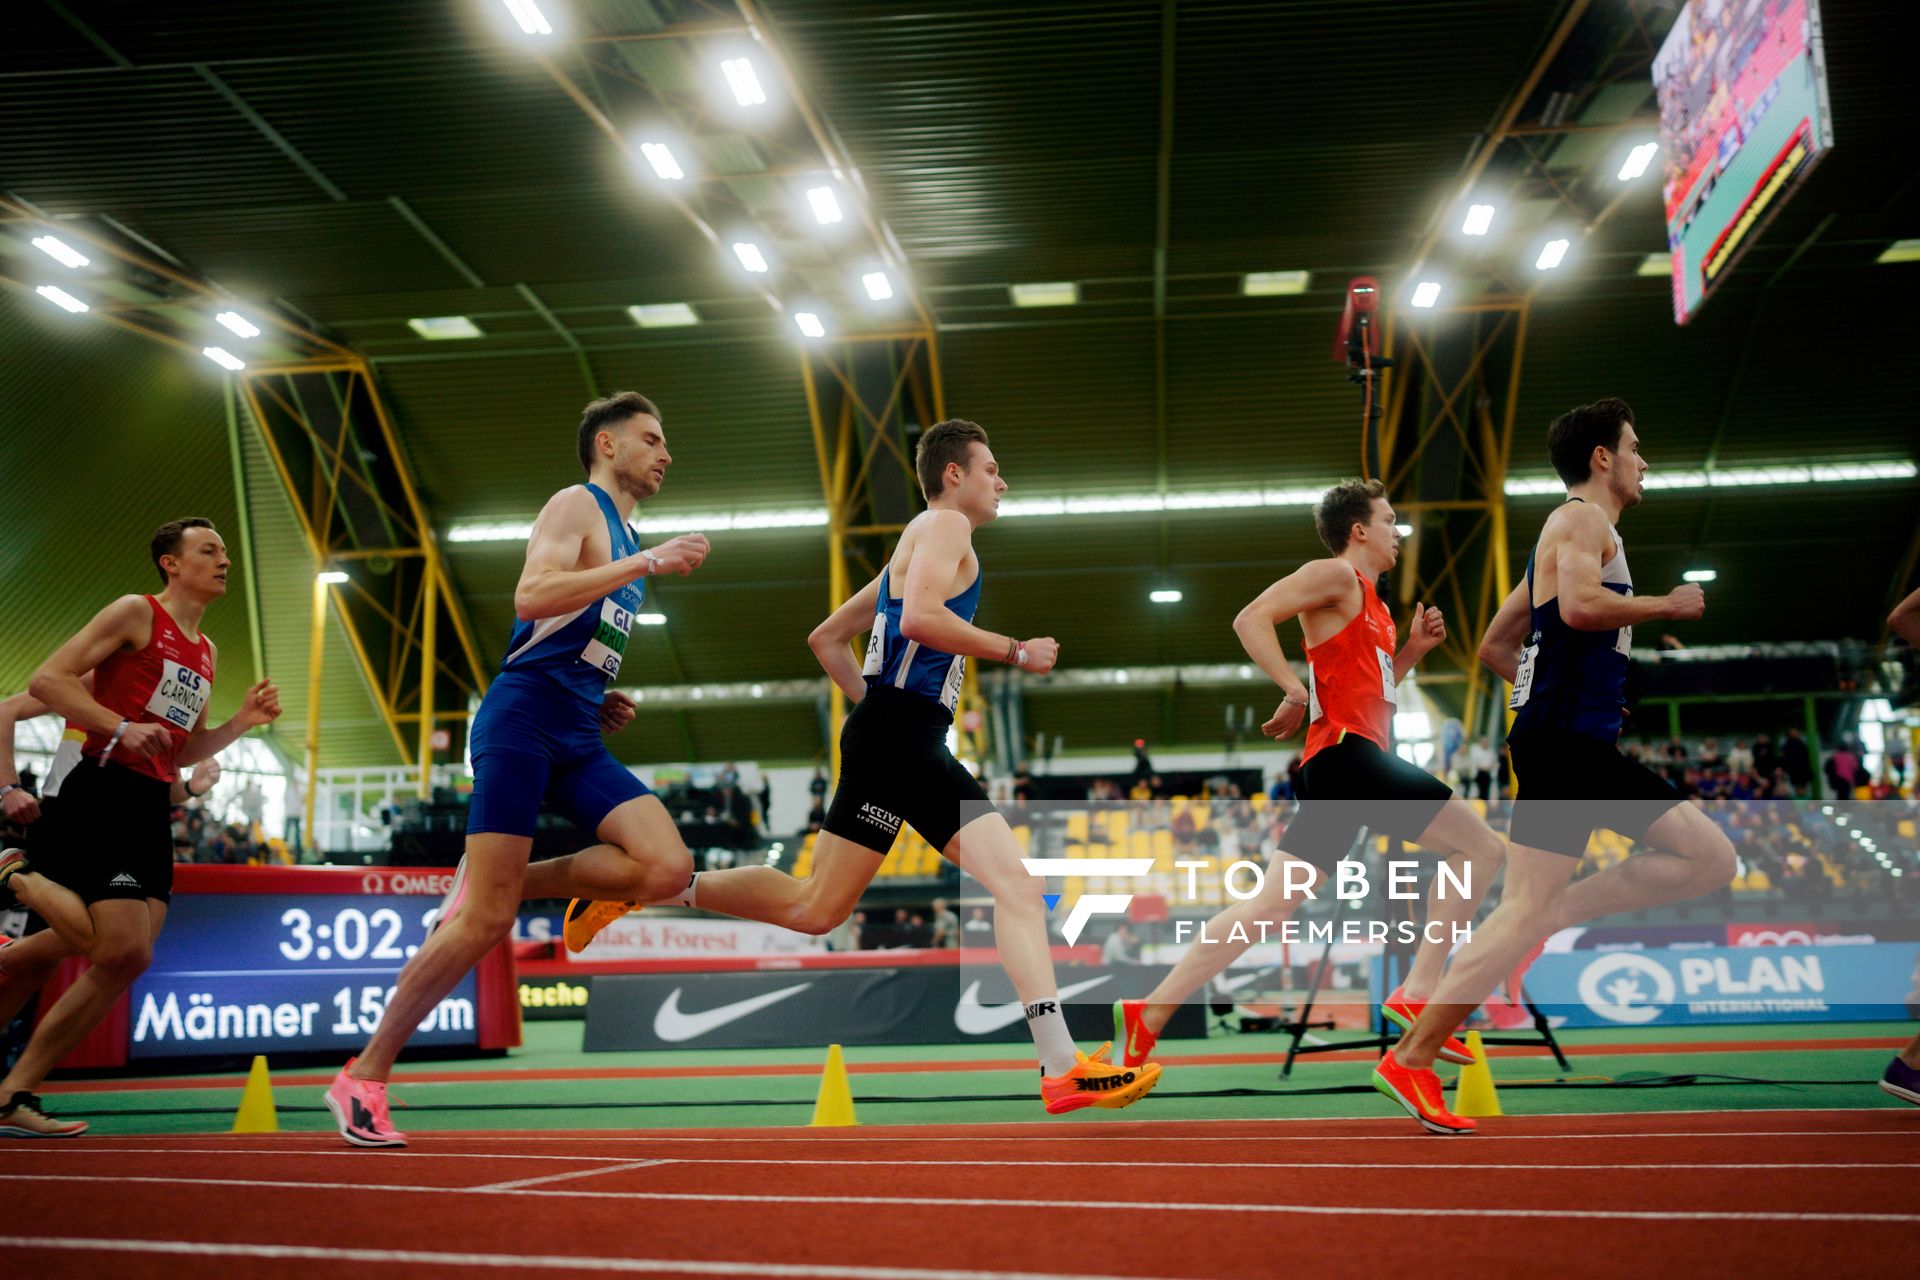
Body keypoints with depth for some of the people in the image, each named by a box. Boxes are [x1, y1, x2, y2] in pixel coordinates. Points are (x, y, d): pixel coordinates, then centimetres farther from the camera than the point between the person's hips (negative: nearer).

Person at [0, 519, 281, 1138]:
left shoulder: (206, 651, 22)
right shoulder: (136, 613, -2)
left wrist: (241, 723, 11)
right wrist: (121, 727, -19)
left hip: (152, 808, 8)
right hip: (103, 791, -8)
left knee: (125, 960, 0)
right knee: (122, 952, -16)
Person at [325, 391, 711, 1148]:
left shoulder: (626, 539, 24)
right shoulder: (576, 505, -1)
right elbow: (531, 597, -20)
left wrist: (604, 704, 15)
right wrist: (647, 563, -20)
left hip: (577, 741, 8)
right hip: (520, 723, -8)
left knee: (667, 866, -14)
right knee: (484, 924, -10)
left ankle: (500, 882, 3)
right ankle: (363, 1077, 3)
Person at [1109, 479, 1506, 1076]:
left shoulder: (1372, 606, 27)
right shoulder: (1336, 575, -1)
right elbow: (1252, 619, -12)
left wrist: (1412, 649, 20)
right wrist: (1297, 693, -16)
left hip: (1359, 758, 9)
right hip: (1347, 751, -9)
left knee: (1271, 903, 2)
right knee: (1480, 847, -6)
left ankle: (1149, 1013, -2)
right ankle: (1415, 995, -8)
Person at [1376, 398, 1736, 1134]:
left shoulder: (1574, 532, 25)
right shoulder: (1582, 519, -4)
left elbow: (1493, 645, 27)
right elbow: (1579, 605, -25)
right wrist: (1669, 605, -11)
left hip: (1584, 744, 10)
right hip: (1564, 741, -10)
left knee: (1711, 859, 6)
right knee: (1524, 910, -11)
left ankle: (1556, 914, 0)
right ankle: (1410, 1059, -8)